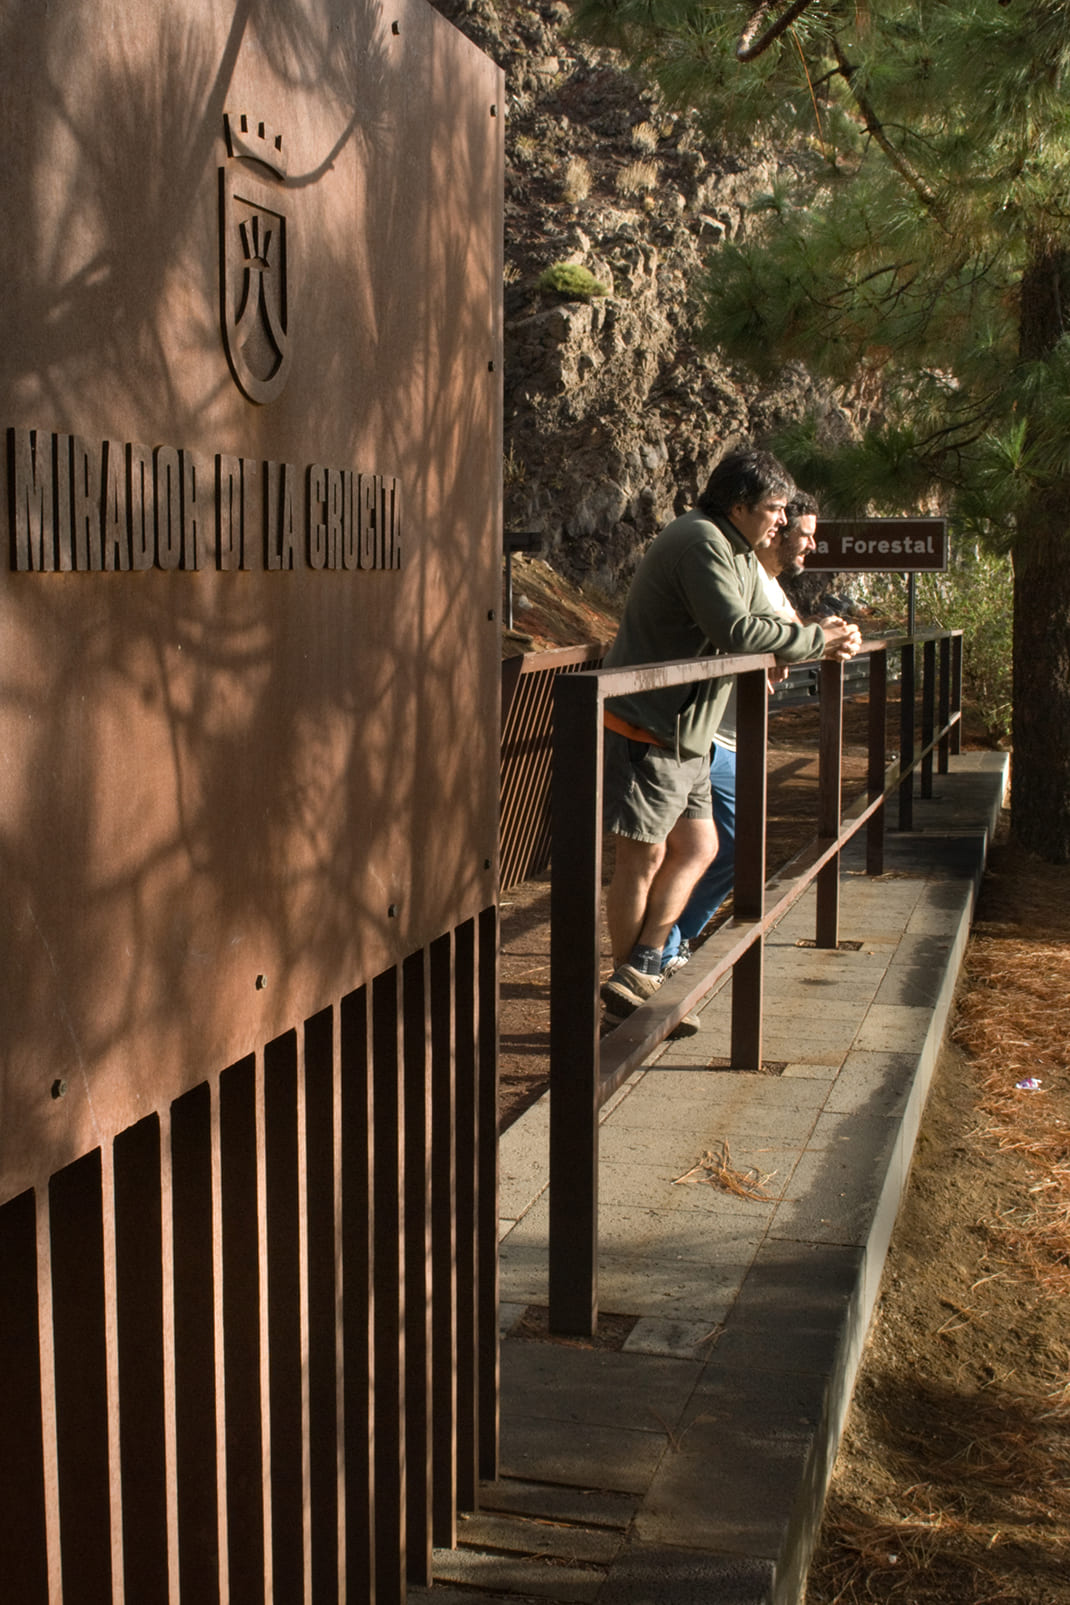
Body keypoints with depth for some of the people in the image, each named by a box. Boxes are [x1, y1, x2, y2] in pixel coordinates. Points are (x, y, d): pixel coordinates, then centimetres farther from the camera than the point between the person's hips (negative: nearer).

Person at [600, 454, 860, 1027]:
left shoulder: (740, 554, 17)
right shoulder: (700, 541, -17)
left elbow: (762, 629, 15)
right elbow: (734, 630, -26)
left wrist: (821, 640, -4)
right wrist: (815, 640, -16)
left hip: (685, 733, 10)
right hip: (646, 726, -10)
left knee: (696, 847, 9)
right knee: (643, 856, -2)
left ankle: (639, 972, 9)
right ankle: (629, 981, 9)